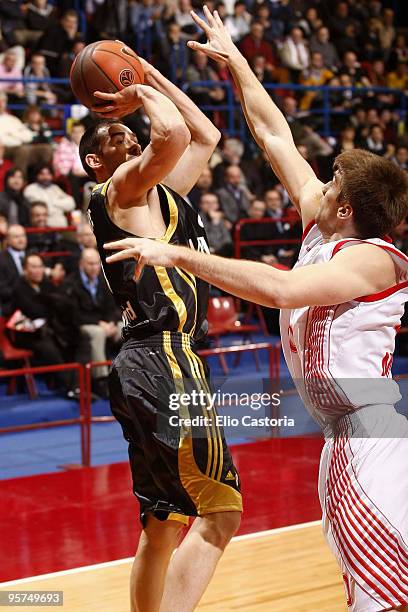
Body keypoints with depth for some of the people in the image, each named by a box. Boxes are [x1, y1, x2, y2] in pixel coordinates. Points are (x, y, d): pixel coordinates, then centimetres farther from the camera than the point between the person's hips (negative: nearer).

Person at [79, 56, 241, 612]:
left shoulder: (158, 190, 21)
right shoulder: (124, 186, -5)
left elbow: (205, 136, 30)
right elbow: (174, 133, -24)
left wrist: (151, 76, 26)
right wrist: (142, 92, -4)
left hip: (157, 364, 10)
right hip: (161, 363, -10)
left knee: (165, 525, 14)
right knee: (220, 513, -12)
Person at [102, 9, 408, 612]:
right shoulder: (321, 227, 9)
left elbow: (280, 289, -32)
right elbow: (275, 135, 15)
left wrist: (176, 254, -30)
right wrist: (233, 58, 21)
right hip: (344, 439, 10)